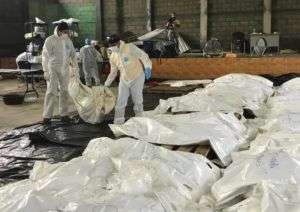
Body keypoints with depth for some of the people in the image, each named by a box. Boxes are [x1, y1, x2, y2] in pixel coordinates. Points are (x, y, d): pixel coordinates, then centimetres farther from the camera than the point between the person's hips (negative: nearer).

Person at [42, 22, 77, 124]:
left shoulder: (68, 40, 8)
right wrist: (45, 71, -15)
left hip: (64, 69, 6)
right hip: (52, 69, -5)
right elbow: (45, 56, -11)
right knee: (51, 91, -10)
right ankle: (47, 116, -6)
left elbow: (73, 54, 17)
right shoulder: (50, 40, -8)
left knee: (65, 91, 7)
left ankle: (64, 114, 15)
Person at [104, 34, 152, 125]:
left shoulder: (130, 48, -15)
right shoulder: (112, 57, 2)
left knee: (137, 100, 3)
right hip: (124, 80, 5)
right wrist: (107, 84, 11)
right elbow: (113, 72, 13)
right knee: (120, 101, 2)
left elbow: (143, 56, -16)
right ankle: (118, 122, 11)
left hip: (137, 77, -5)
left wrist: (147, 68, -29)